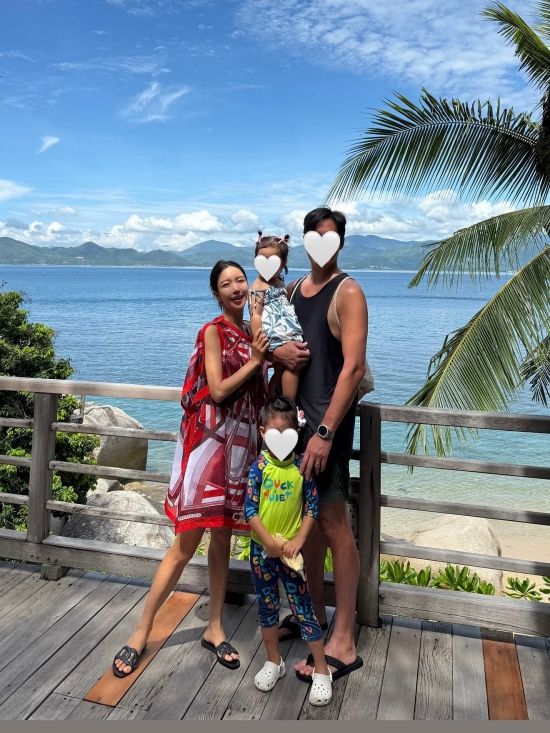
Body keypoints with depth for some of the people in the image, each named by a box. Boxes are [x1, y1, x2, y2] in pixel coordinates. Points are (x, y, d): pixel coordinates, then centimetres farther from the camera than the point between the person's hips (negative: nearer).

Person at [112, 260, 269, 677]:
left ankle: (215, 628, 26)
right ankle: (142, 632, 13)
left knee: (222, 537, 13)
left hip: (241, 443, 6)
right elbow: (218, 390, -14)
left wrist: (266, 360, 1)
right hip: (209, 440, -6)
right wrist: (254, 361, -9)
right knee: (187, 543, -2)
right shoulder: (213, 331, -6)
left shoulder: (251, 333, 12)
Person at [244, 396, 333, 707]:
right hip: (262, 548, 1)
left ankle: (322, 669, 20)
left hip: (290, 548, -1)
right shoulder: (259, 466, -10)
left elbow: (312, 507, -4)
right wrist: (269, 542, -14)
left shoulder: (301, 466, -9)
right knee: (267, 606, 17)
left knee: (303, 607, 5)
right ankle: (274, 661, 37)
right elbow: (250, 509, -10)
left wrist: (298, 541, -11)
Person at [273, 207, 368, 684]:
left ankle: (344, 643, 8)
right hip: (297, 412, 8)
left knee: (333, 520, -4)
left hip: (329, 416, -7)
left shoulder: (347, 292, -9)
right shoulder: (294, 289, 14)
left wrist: (326, 432, -24)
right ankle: (314, 612, 33)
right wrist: (277, 351, -8)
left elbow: (353, 367, -18)